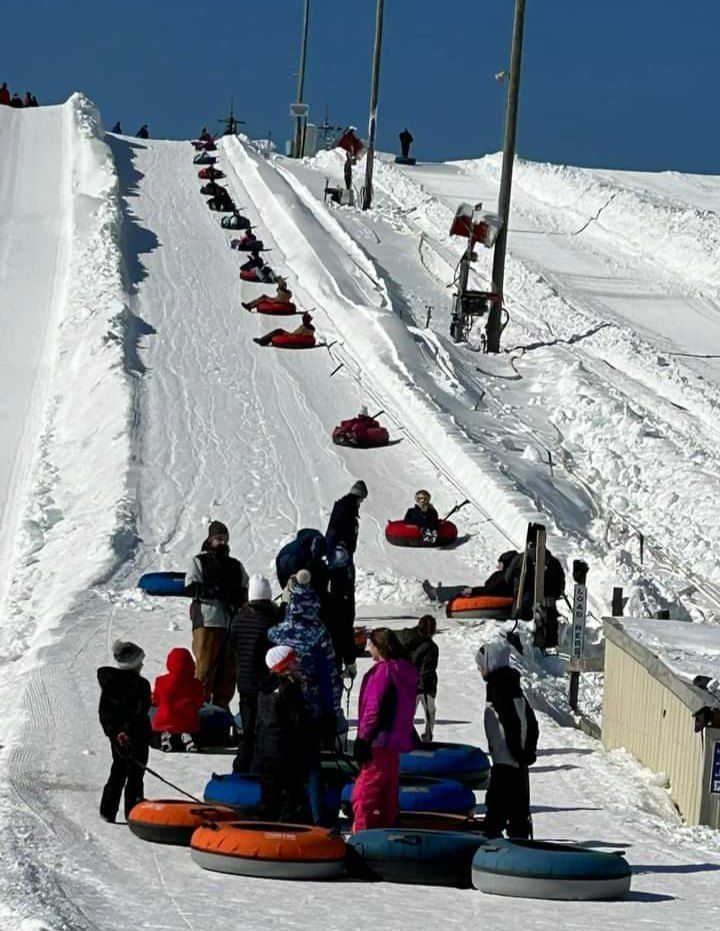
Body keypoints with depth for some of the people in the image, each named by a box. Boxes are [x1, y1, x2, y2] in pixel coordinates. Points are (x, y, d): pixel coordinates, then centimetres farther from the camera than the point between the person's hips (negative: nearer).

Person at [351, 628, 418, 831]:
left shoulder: (383, 670, -13)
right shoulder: (407, 671, 14)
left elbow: (374, 709, -17)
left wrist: (363, 738, -15)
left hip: (379, 741, -9)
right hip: (397, 742, 9)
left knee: (363, 794, -9)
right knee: (388, 794, 16)